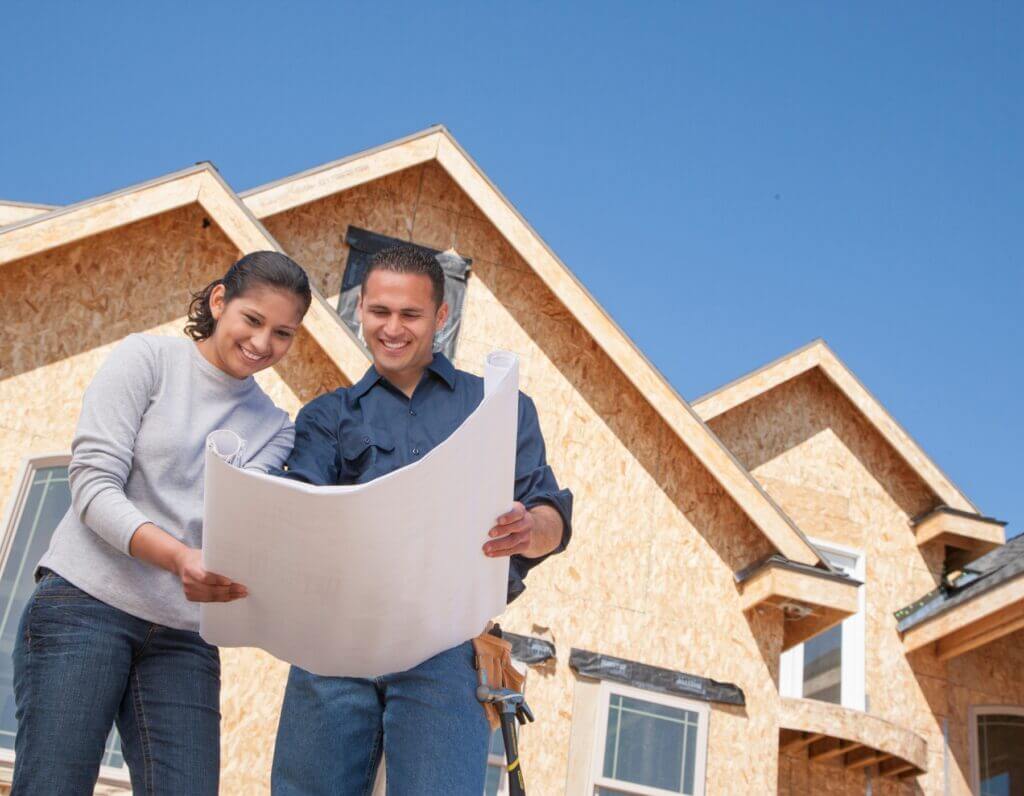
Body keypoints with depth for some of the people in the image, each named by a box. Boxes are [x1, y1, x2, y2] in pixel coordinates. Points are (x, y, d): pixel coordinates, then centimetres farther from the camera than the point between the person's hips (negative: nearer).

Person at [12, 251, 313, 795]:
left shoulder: (274, 428, 12)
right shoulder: (146, 358, 2)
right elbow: (92, 485, -8)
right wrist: (179, 556, -24)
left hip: (184, 636, 4)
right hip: (86, 604, -3)